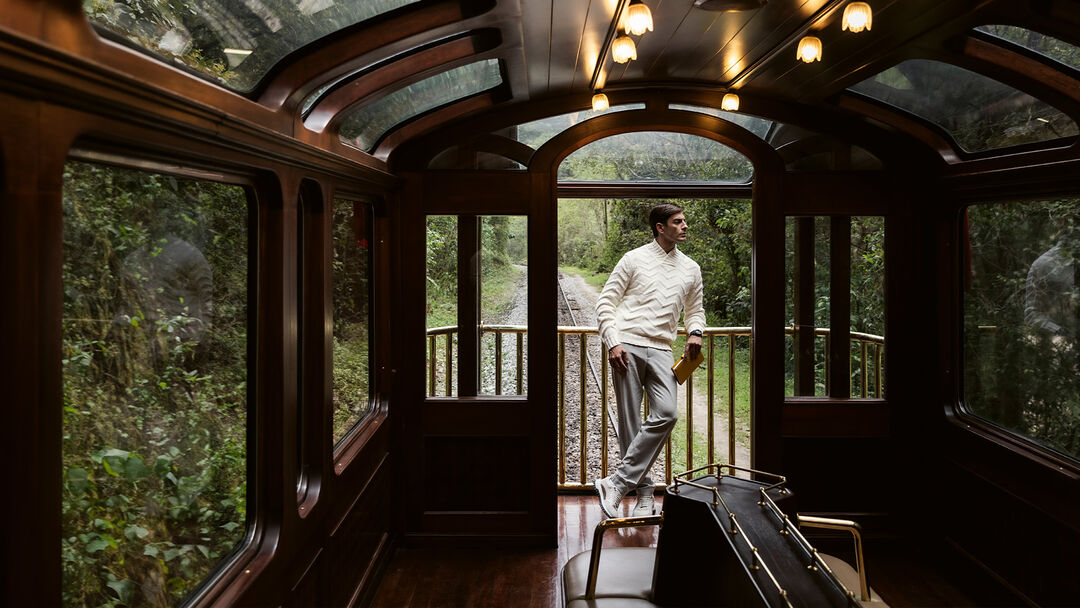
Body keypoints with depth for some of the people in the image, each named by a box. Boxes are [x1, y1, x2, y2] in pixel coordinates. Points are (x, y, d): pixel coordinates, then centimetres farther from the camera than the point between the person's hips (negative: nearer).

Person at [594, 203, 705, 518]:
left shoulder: (691, 269, 17)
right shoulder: (634, 259, 4)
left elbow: (695, 309, 29)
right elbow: (606, 301, 4)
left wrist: (695, 332, 7)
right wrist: (612, 342, -8)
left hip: (661, 351, 3)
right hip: (627, 347, -3)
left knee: (666, 414, -17)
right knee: (630, 422, -3)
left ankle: (618, 483, -13)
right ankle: (644, 492, 7)